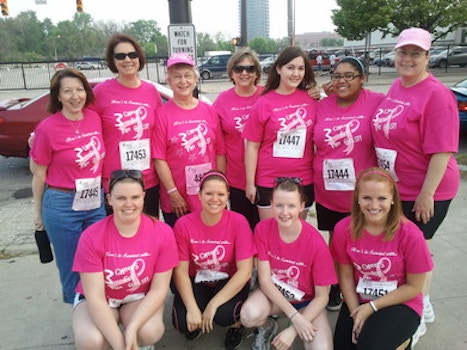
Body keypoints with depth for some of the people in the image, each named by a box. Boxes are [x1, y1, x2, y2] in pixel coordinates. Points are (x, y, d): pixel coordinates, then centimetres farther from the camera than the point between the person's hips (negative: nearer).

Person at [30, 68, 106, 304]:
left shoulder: (94, 118, 0)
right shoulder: (47, 129, -12)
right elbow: (39, 174, -3)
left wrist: (103, 192, 12)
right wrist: (38, 211, 3)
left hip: (96, 202, 4)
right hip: (62, 205, -4)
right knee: (71, 267, 12)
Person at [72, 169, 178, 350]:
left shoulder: (163, 233, -19)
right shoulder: (91, 237, -22)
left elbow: (158, 289, -13)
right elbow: (95, 297, -21)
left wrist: (132, 328, -25)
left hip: (140, 298, 1)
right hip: (96, 300, 0)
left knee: (150, 332, -30)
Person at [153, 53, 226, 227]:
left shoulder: (209, 111, 3)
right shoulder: (162, 114, -5)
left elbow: (220, 152, 5)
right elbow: (160, 158, -7)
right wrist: (173, 193, -10)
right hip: (176, 201, -2)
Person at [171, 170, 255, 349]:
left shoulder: (238, 222, -19)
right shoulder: (184, 224, -15)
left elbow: (245, 271, -20)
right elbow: (181, 271, -12)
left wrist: (213, 304, -24)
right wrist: (192, 308, -23)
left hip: (229, 281, -1)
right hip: (196, 281, 2)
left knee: (224, 314, -31)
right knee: (183, 323, -22)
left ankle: (236, 324, 8)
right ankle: (197, 323, 17)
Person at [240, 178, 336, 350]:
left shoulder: (316, 243, -24)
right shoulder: (263, 229, -18)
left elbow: (322, 296, -15)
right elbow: (265, 280, -16)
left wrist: (293, 330, -22)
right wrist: (294, 317, -24)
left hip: (306, 301, -1)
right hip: (273, 293, 1)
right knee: (248, 316, -31)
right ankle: (268, 327, 6)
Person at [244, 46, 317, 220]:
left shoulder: (311, 99, 0)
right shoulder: (263, 103, -7)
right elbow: (252, 146, -5)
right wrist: (250, 183, -5)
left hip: (304, 182, 2)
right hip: (269, 183, -2)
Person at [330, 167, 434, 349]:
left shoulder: (410, 234, -20)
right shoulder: (344, 229, -13)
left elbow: (414, 287, -10)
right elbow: (346, 276, -3)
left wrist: (371, 307, -14)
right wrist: (356, 313, -12)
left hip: (401, 304, -2)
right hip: (358, 301, 3)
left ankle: (403, 335, 6)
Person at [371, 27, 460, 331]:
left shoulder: (437, 95, -19)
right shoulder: (396, 87, 5)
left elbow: (442, 151, -22)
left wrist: (426, 194, -22)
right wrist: (381, 177, 15)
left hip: (424, 192, -8)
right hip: (394, 188, 8)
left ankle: (421, 308, 32)